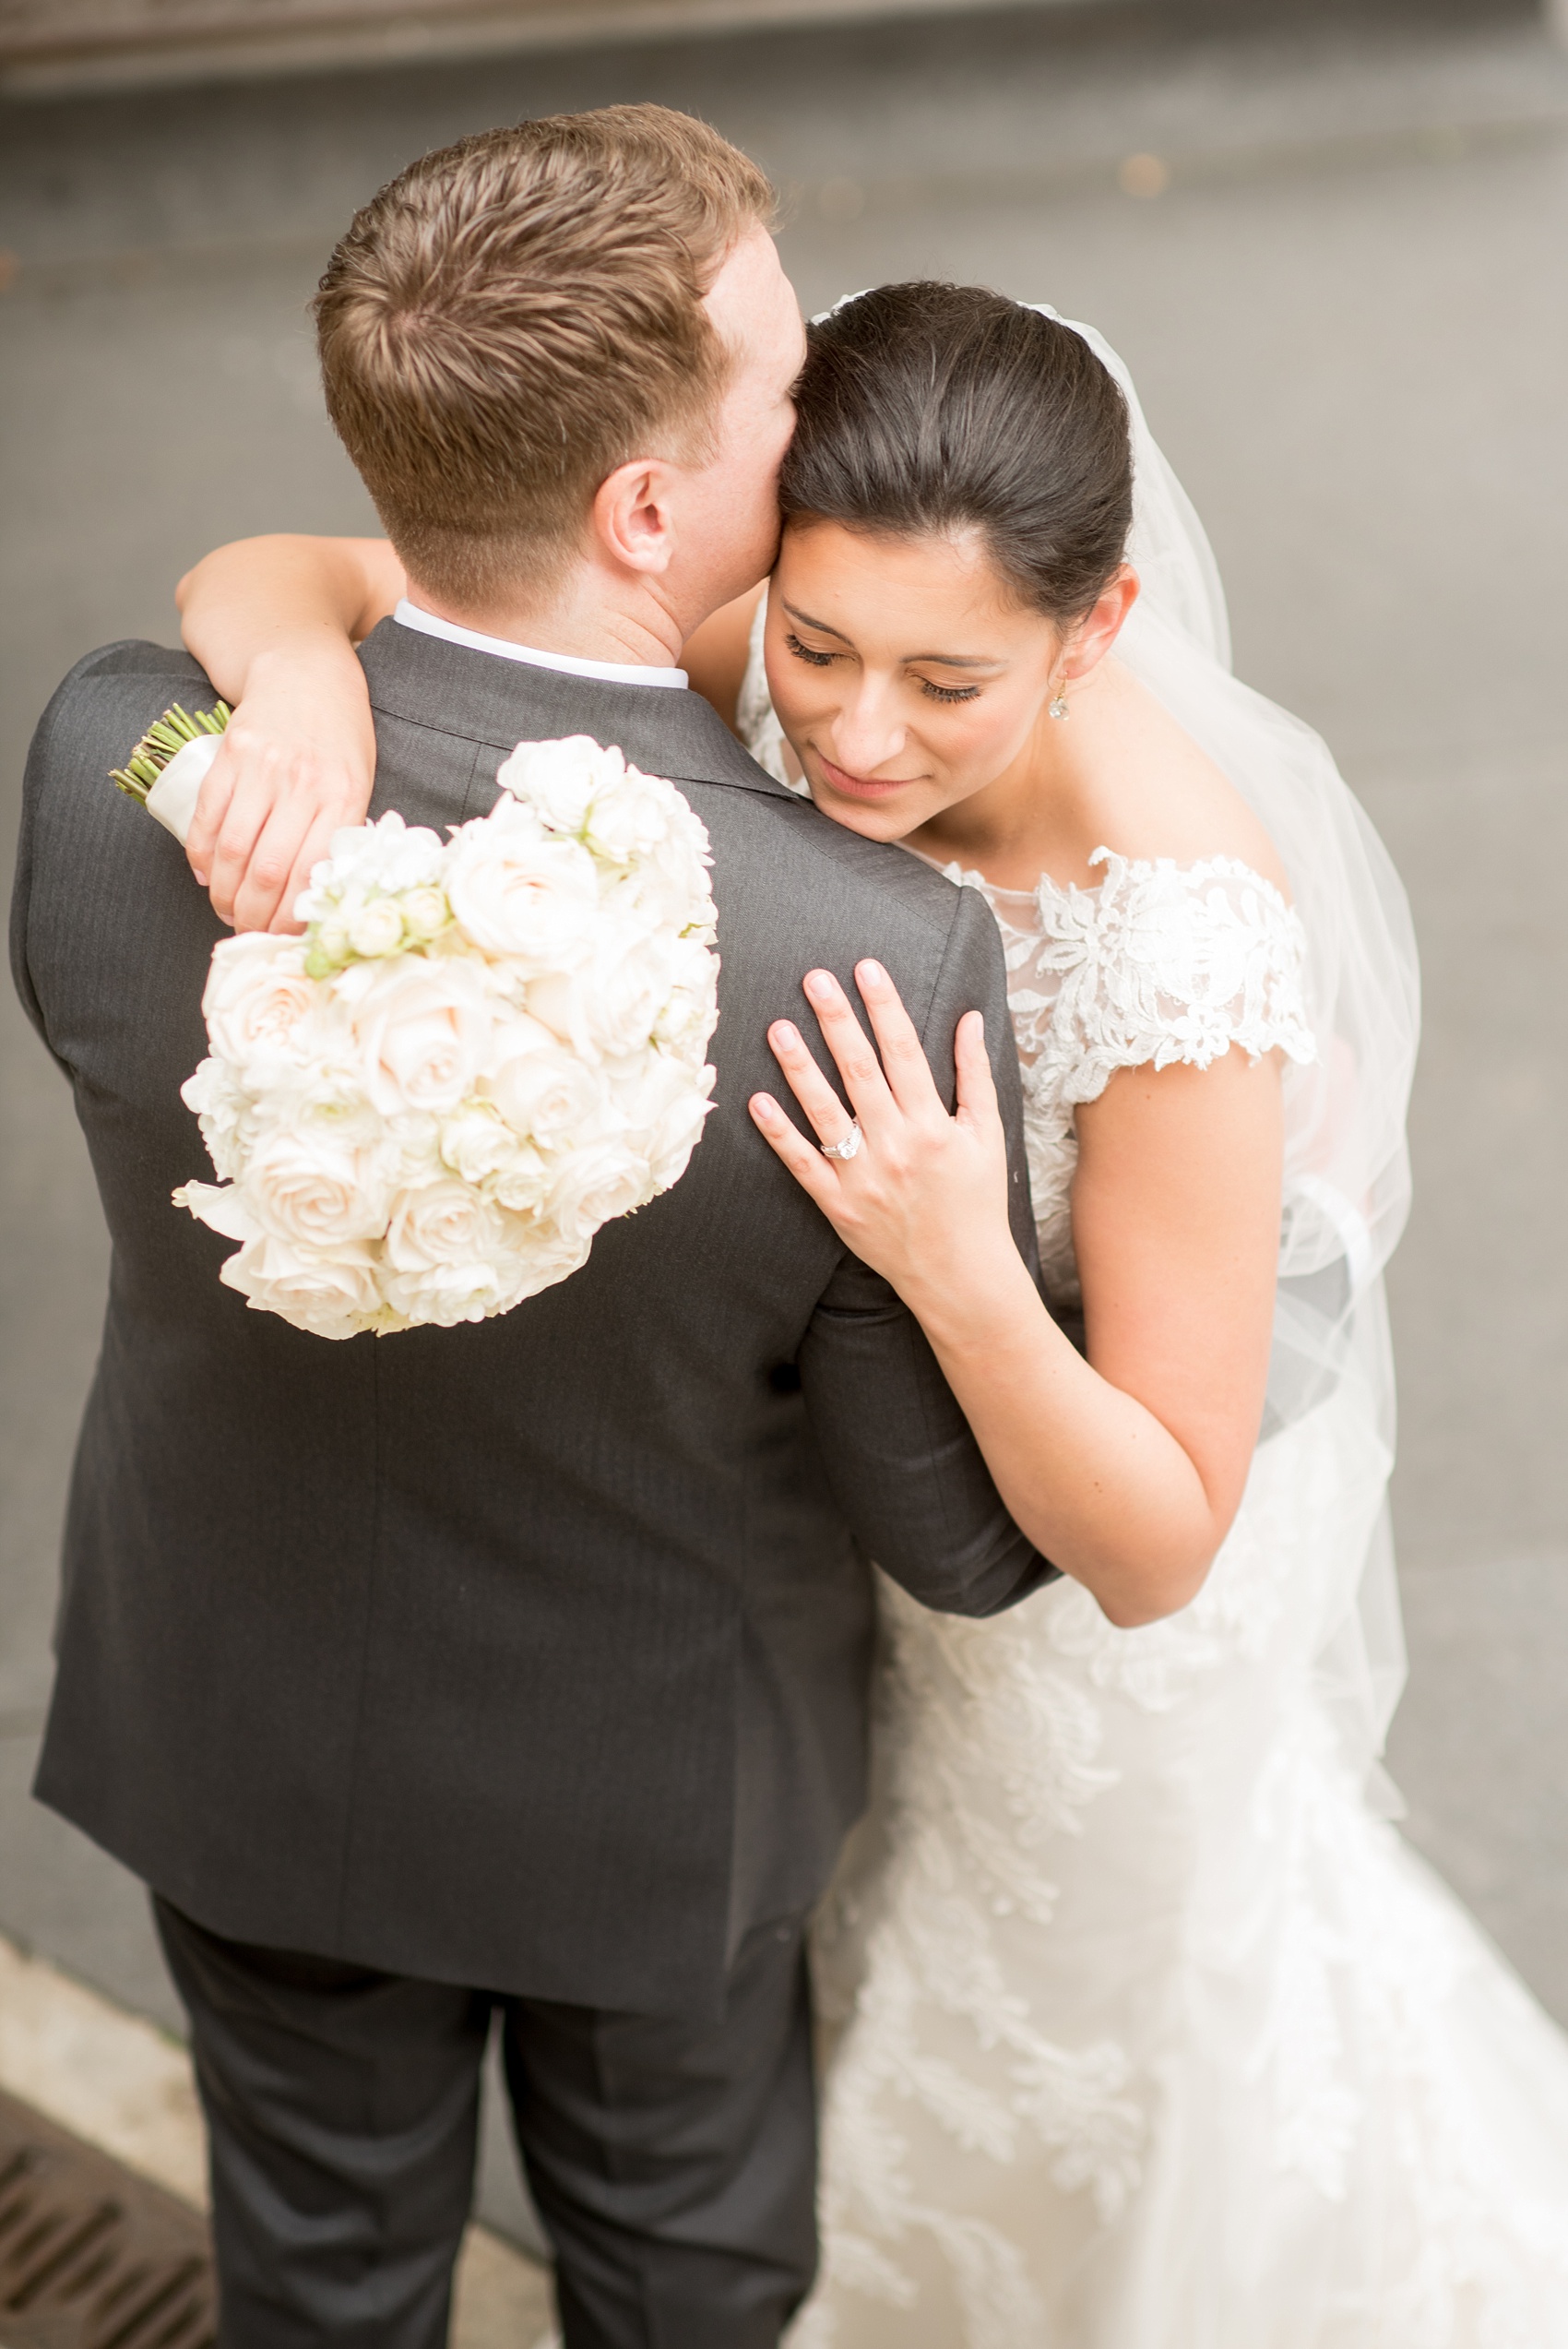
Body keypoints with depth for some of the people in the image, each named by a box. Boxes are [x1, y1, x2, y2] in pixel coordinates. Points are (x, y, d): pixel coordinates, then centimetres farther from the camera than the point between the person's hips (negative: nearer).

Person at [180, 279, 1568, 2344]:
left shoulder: (1190, 955, -40)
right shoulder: (760, 646, -26)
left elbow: (1152, 1539, -32)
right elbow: (258, 578, -24)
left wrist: (957, 1266, -49)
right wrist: (309, 680, -47)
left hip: (1080, 1502, -5)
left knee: (1062, 1982, 26)